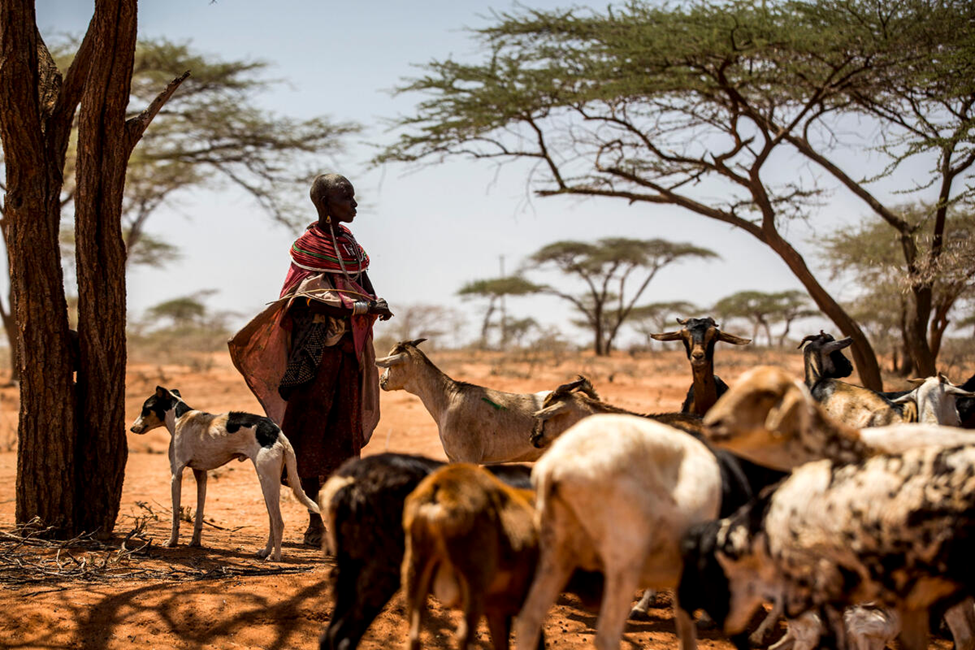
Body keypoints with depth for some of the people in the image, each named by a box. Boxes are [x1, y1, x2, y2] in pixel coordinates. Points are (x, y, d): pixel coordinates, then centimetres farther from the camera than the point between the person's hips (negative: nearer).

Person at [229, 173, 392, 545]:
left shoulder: (346, 240, 13)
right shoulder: (307, 246, -9)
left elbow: (365, 286, 21)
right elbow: (315, 299, -19)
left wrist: (375, 302, 0)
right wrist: (365, 306, -24)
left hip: (349, 350, 7)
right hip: (319, 350, -7)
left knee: (344, 434, 8)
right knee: (313, 434, -5)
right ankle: (314, 522, -1)